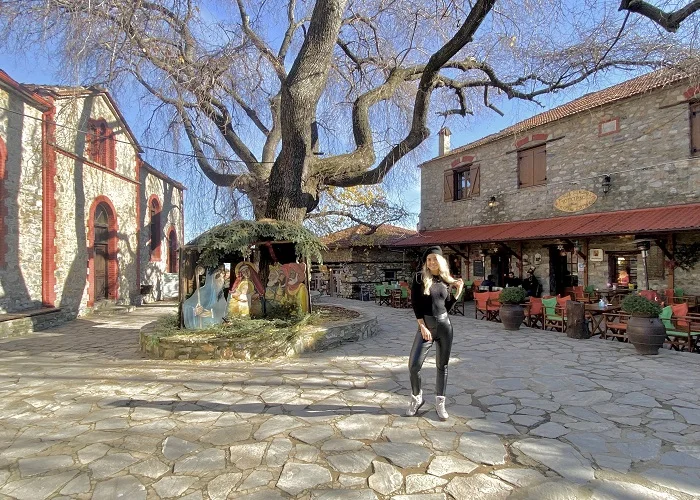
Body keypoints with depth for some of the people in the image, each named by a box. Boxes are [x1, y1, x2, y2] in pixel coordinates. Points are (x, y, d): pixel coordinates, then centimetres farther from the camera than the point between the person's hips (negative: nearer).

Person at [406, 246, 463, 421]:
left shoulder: (447, 281, 7)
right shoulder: (420, 278, -3)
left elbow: (447, 307, 10)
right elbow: (415, 304, -7)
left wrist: (458, 291, 2)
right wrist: (422, 326, -13)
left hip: (445, 325, 3)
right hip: (426, 325, -2)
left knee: (442, 365, 9)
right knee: (414, 365, -6)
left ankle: (440, 403, 23)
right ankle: (416, 398, 19)